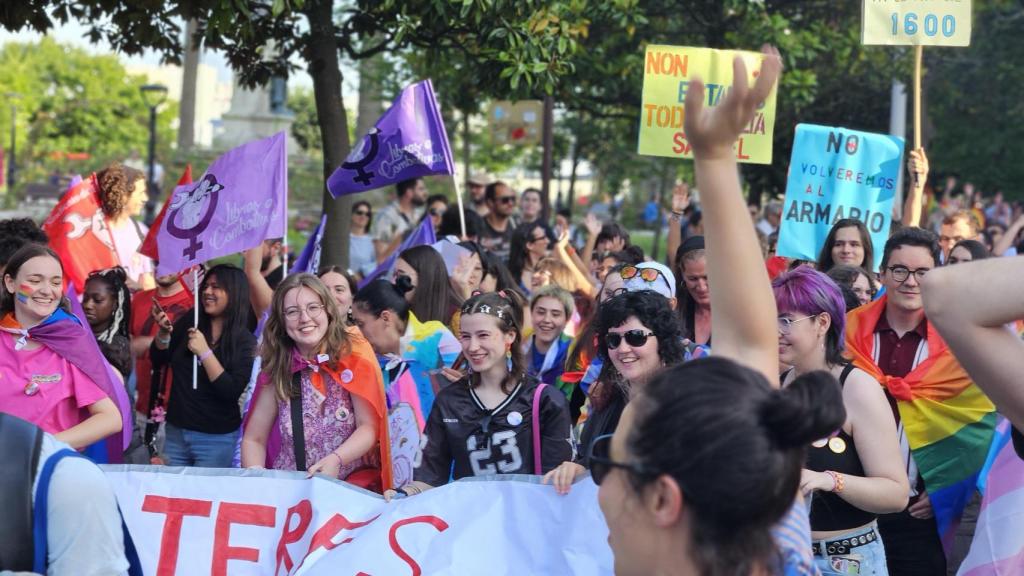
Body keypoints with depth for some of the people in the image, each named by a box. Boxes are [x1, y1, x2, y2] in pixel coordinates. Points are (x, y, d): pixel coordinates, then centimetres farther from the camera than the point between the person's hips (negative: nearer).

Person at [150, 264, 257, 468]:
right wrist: (163, 332, -8)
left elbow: (232, 392, -17)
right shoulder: (189, 323, 3)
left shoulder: (245, 341, -7)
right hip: (175, 430, 4)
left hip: (217, 438, -4)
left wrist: (205, 353, -21)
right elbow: (158, 361, 9)